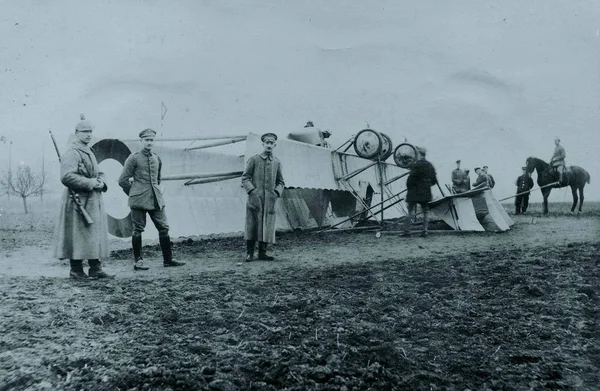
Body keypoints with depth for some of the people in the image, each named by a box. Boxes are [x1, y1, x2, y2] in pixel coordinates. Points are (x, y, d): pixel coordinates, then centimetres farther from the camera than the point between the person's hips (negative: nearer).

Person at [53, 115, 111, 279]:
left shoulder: (89, 152, 19)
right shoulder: (72, 153, -11)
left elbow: (99, 173, 23)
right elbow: (66, 177, -22)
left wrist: (101, 182, 1)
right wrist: (89, 183, -20)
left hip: (94, 200, 9)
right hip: (79, 201, -9)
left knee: (97, 234, 9)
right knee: (78, 235, -4)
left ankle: (95, 268, 16)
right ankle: (76, 270, 6)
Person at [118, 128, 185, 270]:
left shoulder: (157, 158, 13)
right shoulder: (133, 158, -4)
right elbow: (123, 180, -2)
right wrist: (134, 193, 3)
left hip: (156, 199, 5)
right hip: (139, 200, -5)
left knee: (164, 228, 4)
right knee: (138, 229, 0)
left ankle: (168, 260, 11)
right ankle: (138, 261, 10)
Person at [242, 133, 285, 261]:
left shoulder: (277, 162, 12)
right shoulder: (253, 159, 3)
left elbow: (281, 182, 16)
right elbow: (245, 178, 1)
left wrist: (277, 192, -2)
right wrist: (252, 191, -12)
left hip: (269, 200, 3)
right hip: (255, 199, -3)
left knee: (267, 227, 3)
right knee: (252, 225, -1)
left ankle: (262, 253, 12)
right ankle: (249, 253, 8)